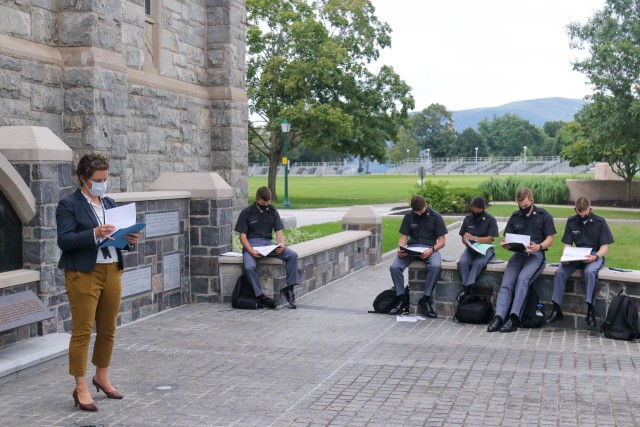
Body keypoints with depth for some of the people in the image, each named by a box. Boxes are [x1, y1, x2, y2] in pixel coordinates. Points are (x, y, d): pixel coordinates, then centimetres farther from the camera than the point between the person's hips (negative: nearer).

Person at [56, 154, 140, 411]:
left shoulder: (110, 204, 15)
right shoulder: (69, 205, -4)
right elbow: (64, 240, -14)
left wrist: (130, 240, -5)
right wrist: (94, 233, -26)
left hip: (112, 272, 6)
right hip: (84, 274, -6)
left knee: (108, 330, 12)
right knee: (82, 331, -3)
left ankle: (102, 378, 29)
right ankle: (81, 389, 4)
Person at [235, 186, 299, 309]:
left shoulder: (272, 211, 11)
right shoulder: (246, 213, 0)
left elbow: (279, 232, 8)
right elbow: (243, 236, -3)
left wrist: (281, 244, -15)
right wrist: (251, 251, -21)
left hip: (268, 243, 4)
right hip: (251, 244, -3)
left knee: (293, 255, -21)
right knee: (249, 267, -35)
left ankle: (289, 288, -16)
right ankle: (260, 296, -22)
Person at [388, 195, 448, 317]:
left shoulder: (435, 217, 0)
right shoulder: (408, 217, 7)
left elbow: (442, 241, -1)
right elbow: (403, 237, 8)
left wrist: (431, 250, -22)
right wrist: (400, 248, -15)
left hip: (430, 248, -2)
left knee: (436, 266, -37)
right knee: (394, 267, -26)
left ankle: (425, 300, -24)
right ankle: (401, 299, -10)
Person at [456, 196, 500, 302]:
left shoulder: (490, 220, -1)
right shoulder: (467, 219, 10)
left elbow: (490, 239, -7)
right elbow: (463, 237, 12)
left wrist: (474, 238, -18)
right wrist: (466, 242, -11)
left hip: (485, 248, -3)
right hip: (470, 248, 3)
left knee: (478, 263, -37)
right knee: (462, 262, -32)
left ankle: (467, 288, -39)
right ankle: (466, 288, -32)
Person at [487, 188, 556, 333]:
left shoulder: (544, 216, 6)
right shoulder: (515, 217, 17)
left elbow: (550, 239, 2)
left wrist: (539, 246, -19)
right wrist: (505, 244, -11)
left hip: (536, 254, -4)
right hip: (518, 254, 4)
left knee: (523, 278, -31)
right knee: (506, 283, -20)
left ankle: (514, 318, -35)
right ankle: (499, 317, -33)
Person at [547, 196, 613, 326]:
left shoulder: (600, 222, -1)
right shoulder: (571, 222, 9)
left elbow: (605, 247, -3)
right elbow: (567, 245, 8)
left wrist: (595, 256, -24)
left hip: (595, 256, -3)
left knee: (590, 271, -38)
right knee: (560, 272, -25)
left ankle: (590, 311, -35)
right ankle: (557, 309, -17)